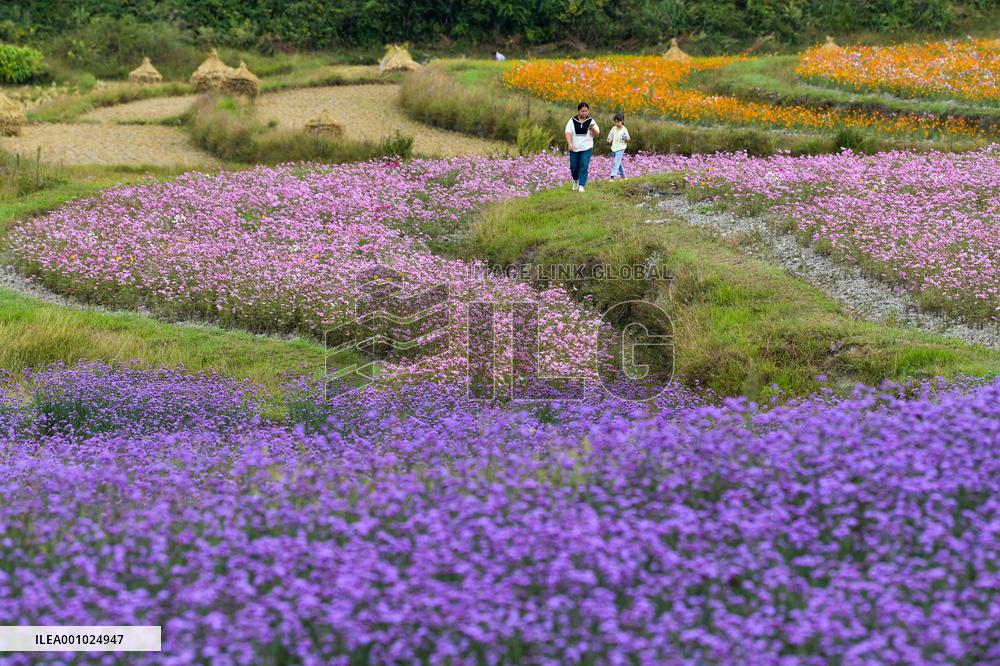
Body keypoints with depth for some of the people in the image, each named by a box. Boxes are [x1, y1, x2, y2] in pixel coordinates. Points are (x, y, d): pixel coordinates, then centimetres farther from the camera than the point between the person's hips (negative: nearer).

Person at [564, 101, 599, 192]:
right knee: (573, 167, 8)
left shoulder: (591, 121, 0)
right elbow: (568, 133, -6)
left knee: (584, 167, -9)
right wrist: (570, 144, -19)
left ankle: (581, 185, -5)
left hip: (586, 148, -1)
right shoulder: (572, 121, -2)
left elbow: (596, 134, -2)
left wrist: (593, 129, -24)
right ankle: (575, 181, 36)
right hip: (574, 148, 1)